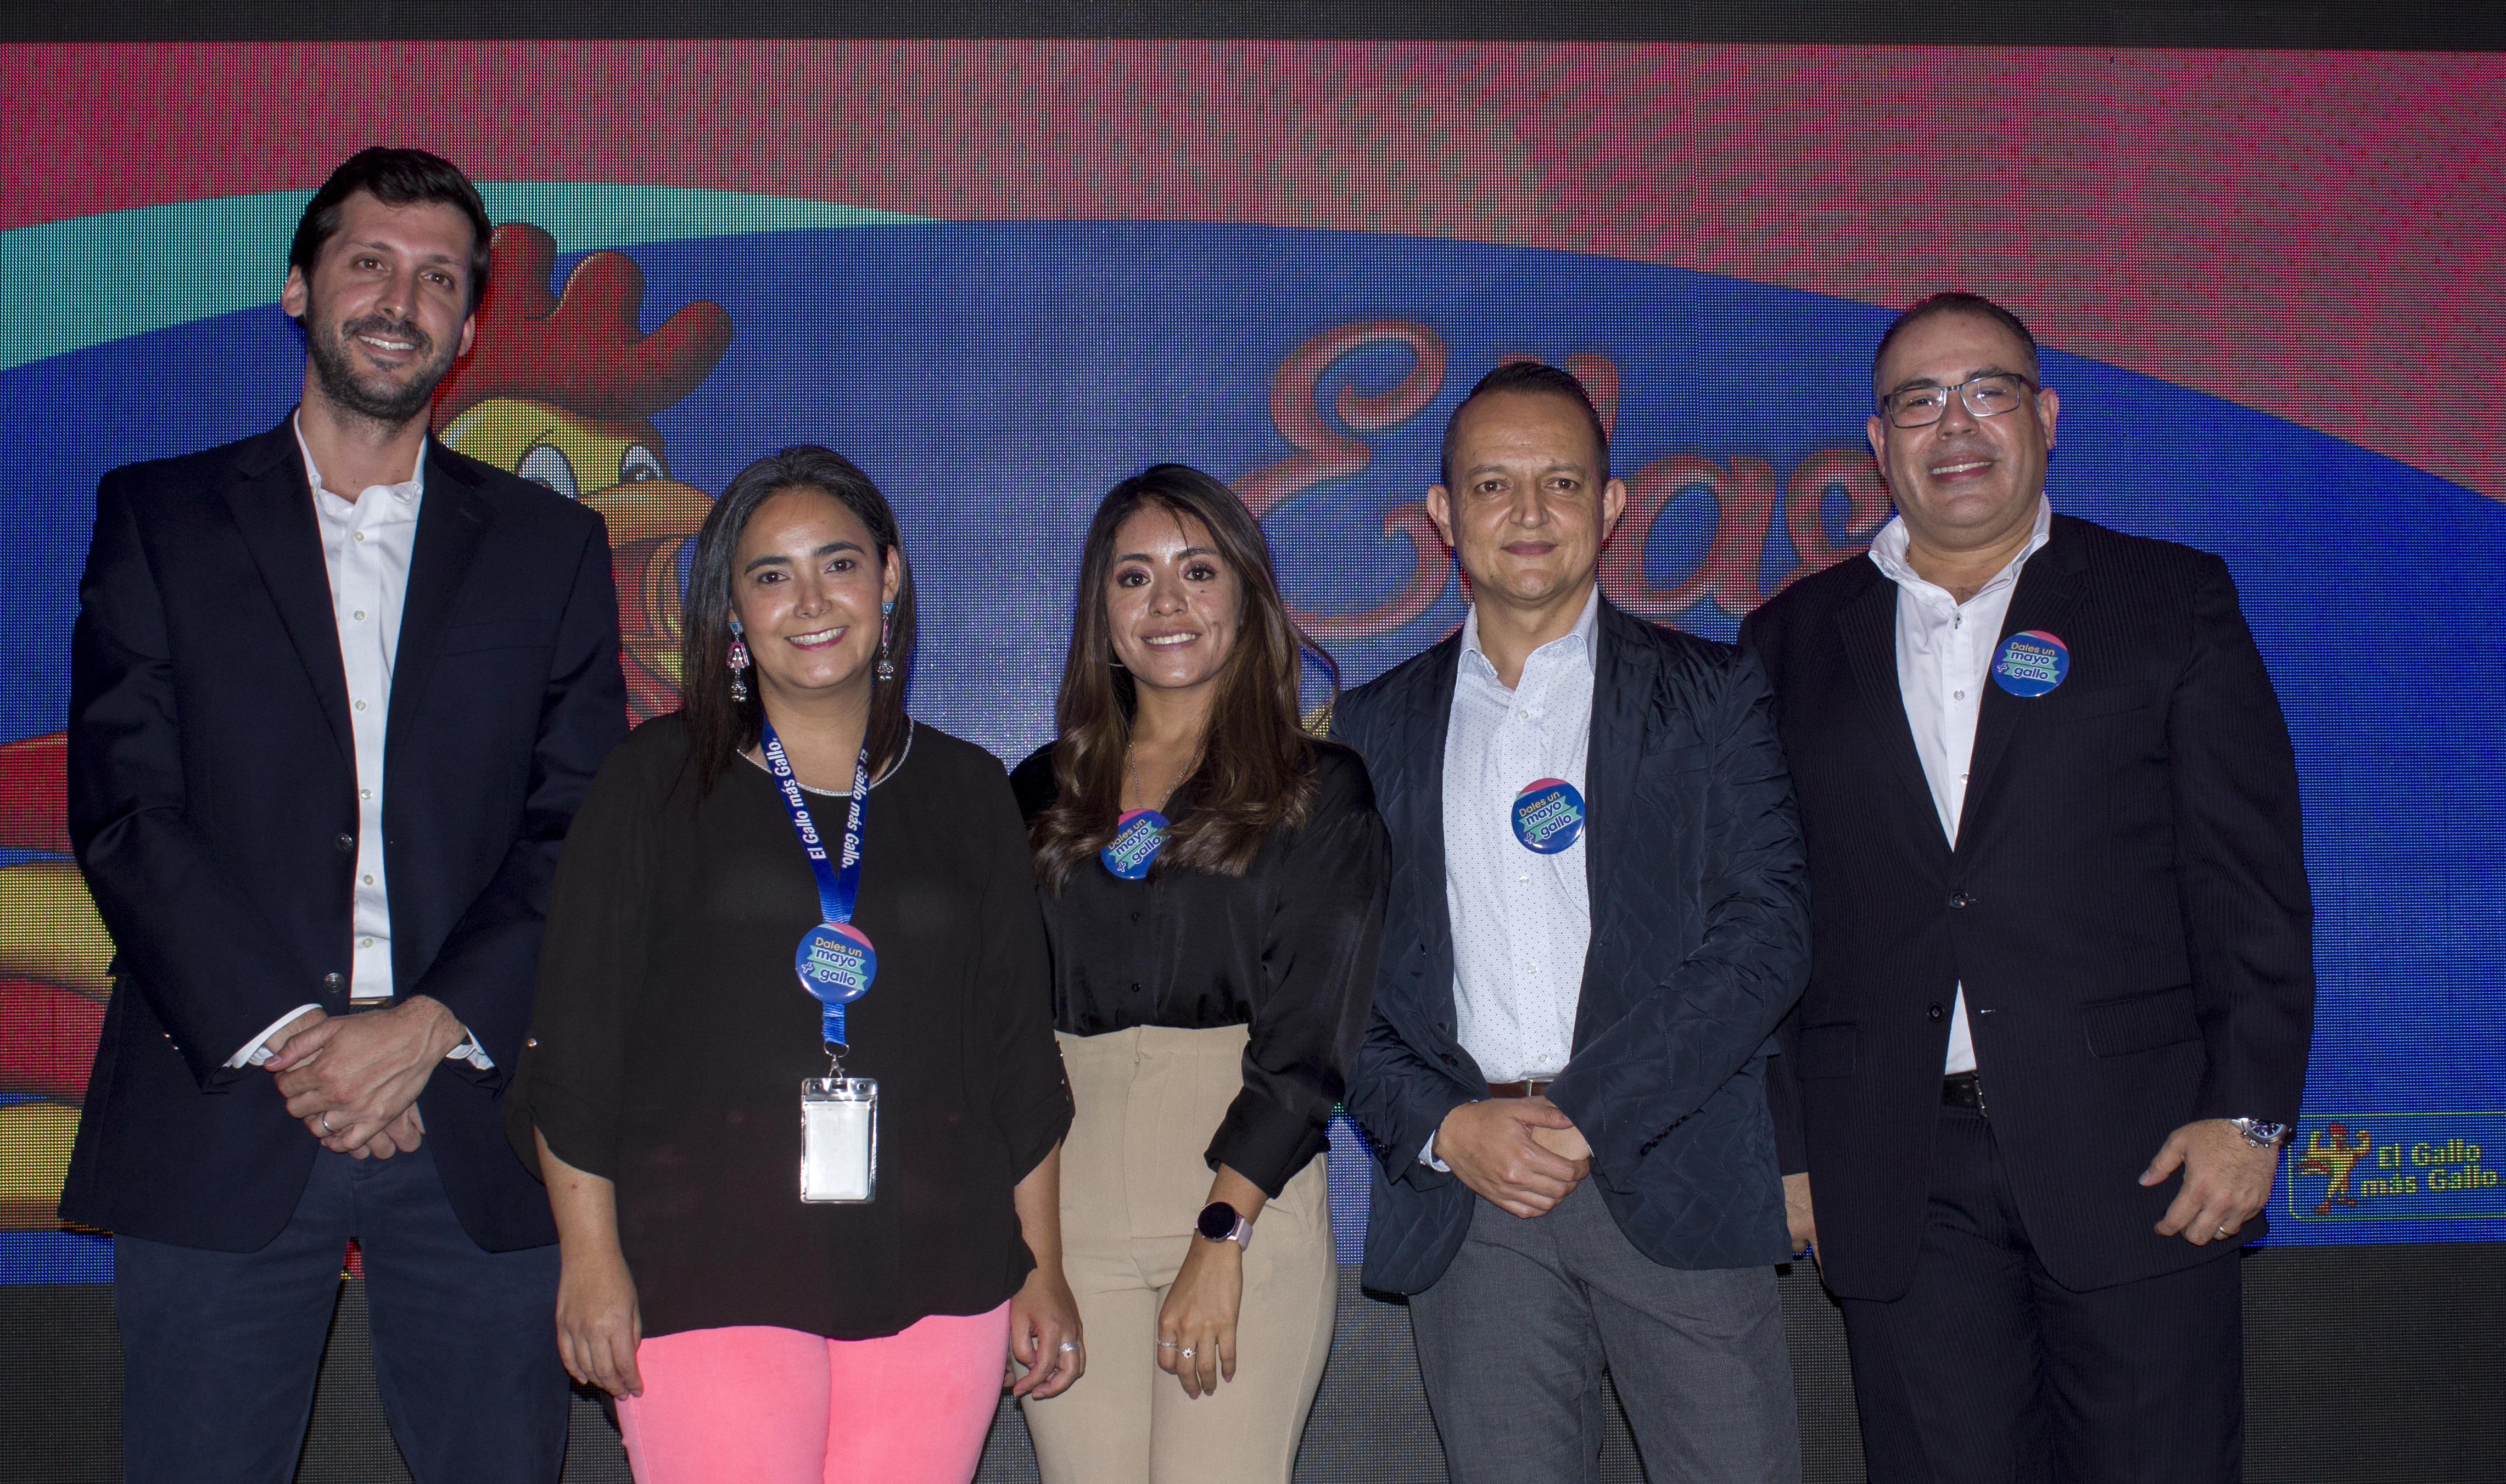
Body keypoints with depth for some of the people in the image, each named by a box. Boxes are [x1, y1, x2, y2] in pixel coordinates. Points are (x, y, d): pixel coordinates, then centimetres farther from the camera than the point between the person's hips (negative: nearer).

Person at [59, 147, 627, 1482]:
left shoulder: (549, 545, 10)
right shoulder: (158, 517, 9)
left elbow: (581, 832, 3)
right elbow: (122, 808, -1)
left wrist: (430, 1026, -11)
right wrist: (281, 1037, -11)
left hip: (470, 1112, 1)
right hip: (221, 1110, 0)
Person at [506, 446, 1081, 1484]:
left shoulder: (965, 793, 10)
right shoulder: (661, 777, 4)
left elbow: (1019, 1048, 12)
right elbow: (577, 1033, 1)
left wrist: (1041, 1270, 10)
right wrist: (591, 1259, -3)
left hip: (935, 1278, 2)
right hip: (708, 1273, -2)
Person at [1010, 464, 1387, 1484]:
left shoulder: (1318, 790, 3)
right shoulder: (1042, 795, 13)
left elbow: (1309, 1035, -5)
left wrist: (1221, 1238, -13)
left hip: (1249, 1202, -3)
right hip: (1066, 1207, 3)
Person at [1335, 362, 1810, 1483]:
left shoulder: (1709, 694, 6)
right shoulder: (1380, 723, 12)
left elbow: (1767, 930, -4)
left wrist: (1584, 1115, -12)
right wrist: (1445, 1128, -8)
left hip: (1670, 1177, -1)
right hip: (1463, 1192, 2)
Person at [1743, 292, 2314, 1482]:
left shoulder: (2170, 601, 7)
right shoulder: (1795, 641, 10)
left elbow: (2249, 873, 2)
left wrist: (2248, 1109, -5)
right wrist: (1785, 1147, 5)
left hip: (2135, 1152, -1)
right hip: (1897, 1181, 1)